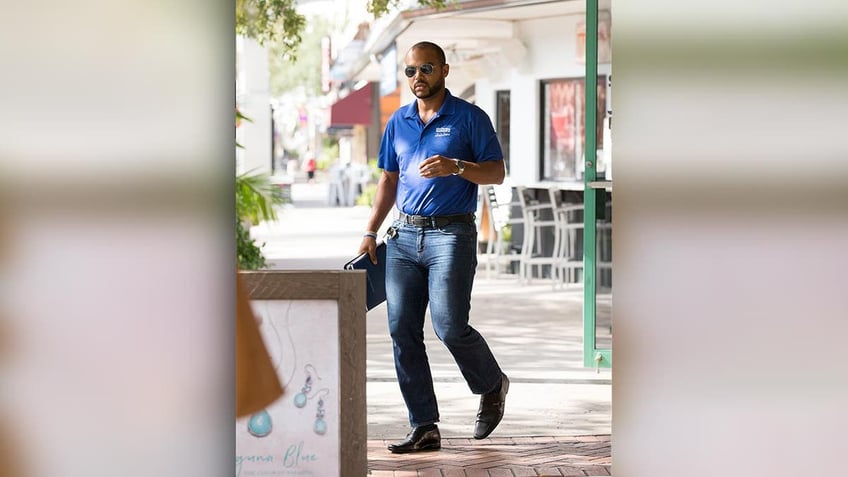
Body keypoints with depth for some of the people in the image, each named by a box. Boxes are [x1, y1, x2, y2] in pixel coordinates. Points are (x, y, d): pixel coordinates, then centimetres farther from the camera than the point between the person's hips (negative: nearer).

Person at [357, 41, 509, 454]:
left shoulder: (469, 118, -1)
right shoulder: (398, 122, 15)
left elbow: (496, 173, -3)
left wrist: (456, 166, -21)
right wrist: (370, 233, 14)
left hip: (451, 234, -5)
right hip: (404, 236, 6)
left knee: (450, 327, -13)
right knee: (402, 330, -1)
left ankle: (492, 386, 18)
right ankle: (424, 428, 4)